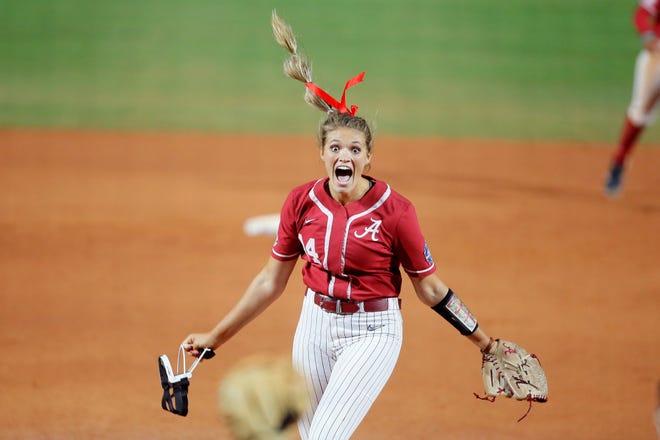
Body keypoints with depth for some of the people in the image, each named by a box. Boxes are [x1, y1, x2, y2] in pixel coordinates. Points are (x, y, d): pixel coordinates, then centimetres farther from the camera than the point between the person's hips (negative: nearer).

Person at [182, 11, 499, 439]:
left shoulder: (395, 209, -12)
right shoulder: (302, 202, -2)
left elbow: (429, 286, -2)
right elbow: (272, 280, 7)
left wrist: (482, 340, -2)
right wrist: (216, 336, 9)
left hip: (373, 333, -5)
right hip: (315, 325, 5)